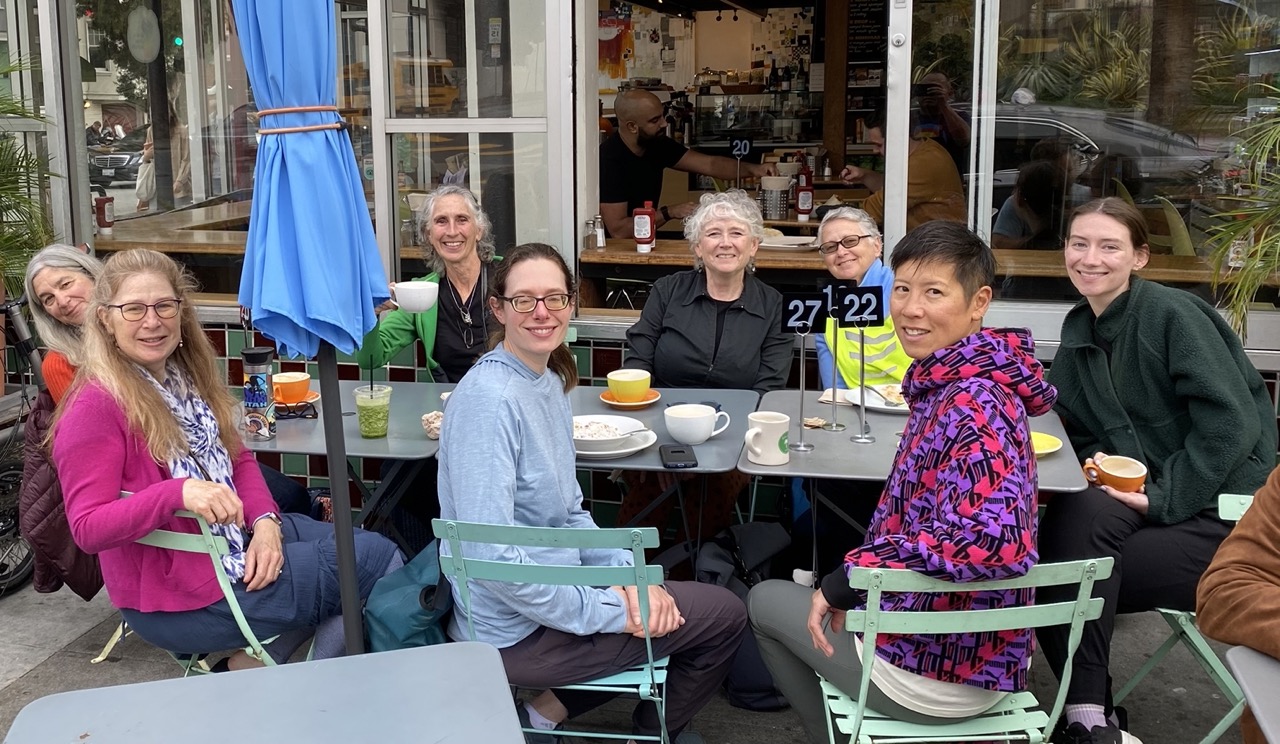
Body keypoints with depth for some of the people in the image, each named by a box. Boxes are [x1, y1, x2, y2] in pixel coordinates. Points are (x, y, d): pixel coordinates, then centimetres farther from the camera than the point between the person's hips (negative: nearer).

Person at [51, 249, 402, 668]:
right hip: (175, 596, -8)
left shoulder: (188, 376, 7)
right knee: (377, 559, -7)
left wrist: (265, 523, -10)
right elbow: (88, 529, -23)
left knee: (373, 546, 3)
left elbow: (237, 458, 9)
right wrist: (178, 492, -37)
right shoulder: (94, 407, -18)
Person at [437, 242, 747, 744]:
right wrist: (605, 611, -21)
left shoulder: (549, 381, 5)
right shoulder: (489, 399, -23)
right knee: (724, 615, 1)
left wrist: (625, 571, -3)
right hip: (515, 633, -8)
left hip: (547, 593, 8)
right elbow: (490, 554, -28)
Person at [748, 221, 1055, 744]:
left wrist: (851, 576, -29)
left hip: (934, 671, -8)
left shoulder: (972, 405, -25)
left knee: (766, 600, 16)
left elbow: (999, 544, -38)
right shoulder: (960, 384, 3)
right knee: (816, 588, 32)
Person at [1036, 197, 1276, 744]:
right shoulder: (1079, 329, 9)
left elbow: (1232, 422, -19)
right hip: (1139, 503, 6)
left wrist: (1165, 496, -21)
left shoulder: (1172, 313, -12)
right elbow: (1069, 424, 12)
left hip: (1222, 514, -6)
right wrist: (1099, 464, -10)